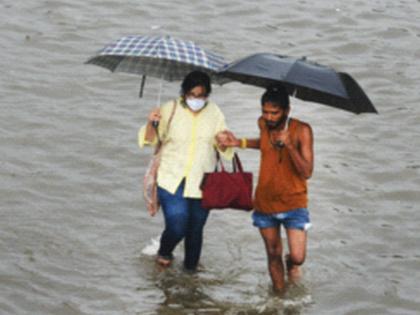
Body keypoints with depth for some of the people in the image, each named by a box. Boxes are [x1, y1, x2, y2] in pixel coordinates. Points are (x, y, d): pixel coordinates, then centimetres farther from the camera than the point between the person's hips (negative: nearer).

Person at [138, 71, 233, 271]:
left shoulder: (214, 114, 2)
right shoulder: (170, 110, -5)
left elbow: (223, 149, 8)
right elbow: (150, 140, -1)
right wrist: (151, 124, -22)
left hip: (201, 182, 3)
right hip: (172, 179, -2)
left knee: (195, 228, 8)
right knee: (177, 226, -15)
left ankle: (190, 268, 28)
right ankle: (164, 253, 17)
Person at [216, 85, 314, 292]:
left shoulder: (301, 130, -18)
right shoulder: (263, 124, -4)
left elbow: (307, 172, -22)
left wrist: (289, 146, -34)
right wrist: (239, 143, 12)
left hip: (293, 203, -4)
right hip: (265, 203, 4)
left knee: (297, 257, -12)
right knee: (273, 255, 12)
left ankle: (291, 264, 24)